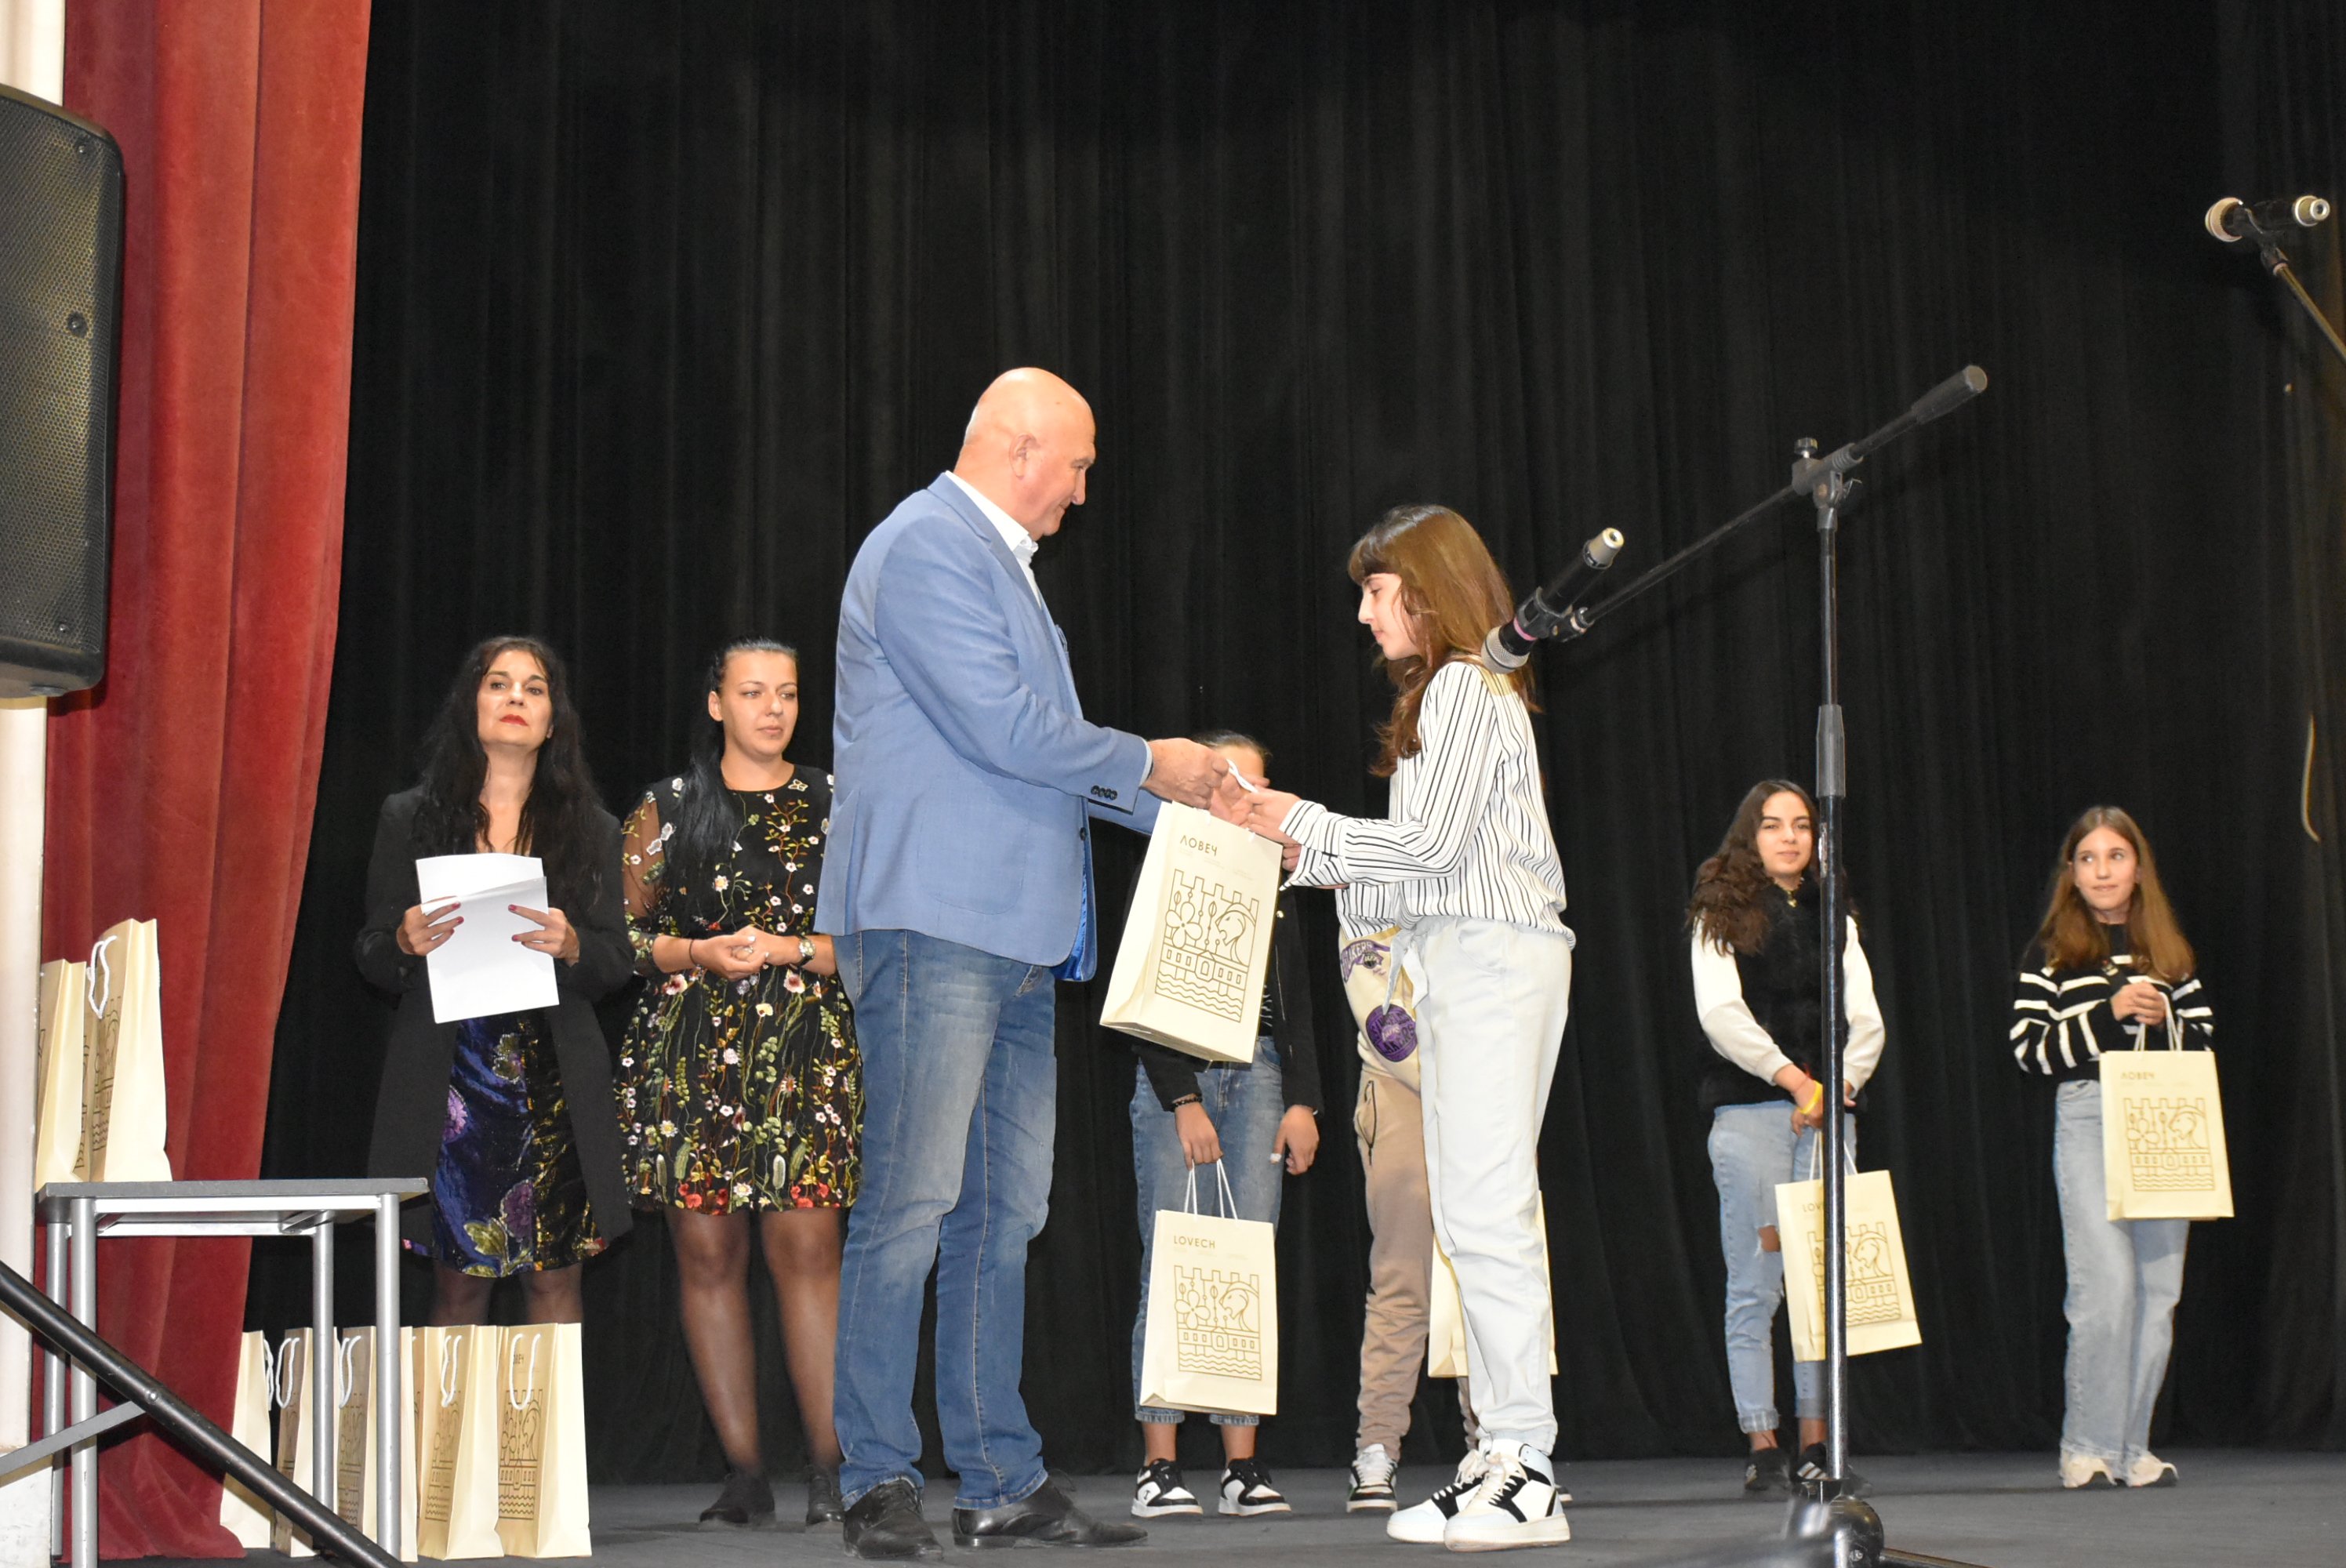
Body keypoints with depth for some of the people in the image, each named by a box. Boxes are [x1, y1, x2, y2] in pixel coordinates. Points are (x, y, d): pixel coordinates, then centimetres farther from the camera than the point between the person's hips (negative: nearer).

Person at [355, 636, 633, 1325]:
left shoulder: (593, 830, 11)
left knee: (556, 1279, -1)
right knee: (458, 1284, 0)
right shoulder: (409, 819, 9)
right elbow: (369, 956, 10)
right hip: (448, 1081, -1)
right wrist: (406, 943, -13)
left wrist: (570, 946, -12)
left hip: (555, 1083, 1)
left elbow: (617, 962, 9)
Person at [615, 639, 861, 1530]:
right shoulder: (667, 808, 11)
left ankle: (831, 1472, -6)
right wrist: (700, 954, -8)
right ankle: (743, 1475, 5)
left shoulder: (834, 807, 11)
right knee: (708, 1254, -1)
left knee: (807, 1249, -10)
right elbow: (621, 931, 10)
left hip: (807, 1051, -1)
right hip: (691, 1049, 1)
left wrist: (785, 949, -8)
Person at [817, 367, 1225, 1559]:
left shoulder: (999, 562, 23)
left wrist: (1186, 809, 23)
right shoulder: (925, 547, -9)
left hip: (1015, 934, 10)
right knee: (913, 1202, -9)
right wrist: (1146, 766, -3)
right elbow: (1002, 727, -17)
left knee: (1004, 1212, 9)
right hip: (934, 922, -10)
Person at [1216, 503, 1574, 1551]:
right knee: (1470, 1217, 6)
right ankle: (1499, 1456, 6)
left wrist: (1303, 823, -4)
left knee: (1487, 1213, -14)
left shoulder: (1466, 687, -6)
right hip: (1461, 967, 11)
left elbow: (1432, 844, -14)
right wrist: (1310, 856, 17)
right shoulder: (1452, 695, 24)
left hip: (1491, 957, -11)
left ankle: (1528, 1473, -16)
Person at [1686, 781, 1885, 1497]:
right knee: (1755, 1287, -6)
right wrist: (1790, 1076, -16)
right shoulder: (1721, 915, 7)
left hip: (1828, 1110, 4)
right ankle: (1762, 1450, -3)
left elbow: (1866, 1020, 10)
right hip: (1749, 1112, -3)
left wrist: (1839, 1082, -8)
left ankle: (1816, 1445, 3)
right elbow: (1720, 1013, -6)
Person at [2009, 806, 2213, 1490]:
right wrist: (2112, 1011, -14)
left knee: (2159, 1288, 2)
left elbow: (2204, 1042, 14)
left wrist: (2159, 1021, -7)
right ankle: (2087, 1445, -2)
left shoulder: (2172, 954, 15)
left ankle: (2132, 1446, 11)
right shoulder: (2050, 956, 5)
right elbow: (2031, 1049, -4)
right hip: (2087, 1119, -4)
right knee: (2107, 1285, -13)